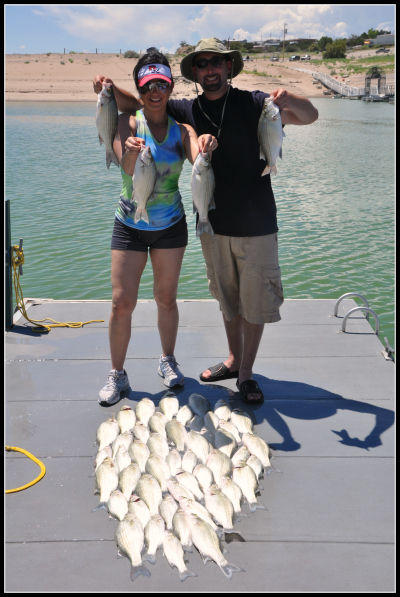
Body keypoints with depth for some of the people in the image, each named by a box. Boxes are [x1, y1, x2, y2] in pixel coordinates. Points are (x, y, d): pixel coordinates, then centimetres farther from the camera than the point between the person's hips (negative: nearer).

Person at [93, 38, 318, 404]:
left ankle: (246, 373, 19)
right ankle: (234, 360, 34)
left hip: (256, 225, -3)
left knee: (255, 301, 4)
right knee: (227, 298, 17)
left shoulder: (251, 103, -6)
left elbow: (309, 116, -12)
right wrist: (109, 88, -9)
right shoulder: (188, 110, 4)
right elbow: (136, 104, 12)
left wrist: (287, 99, -34)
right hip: (213, 223, 4)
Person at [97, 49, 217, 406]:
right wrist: (132, 151, -45)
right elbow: (127, 169, -22)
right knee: (122, 302, -3)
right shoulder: (128, 122, -6)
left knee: (166, 297, 11)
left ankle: (168, 362, 30)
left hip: (170, 225, 2)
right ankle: (117, 374, 12)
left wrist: (206, 147, -41)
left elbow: (198, 160, -19)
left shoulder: (182, 129, -1)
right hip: (130, 225, -1)